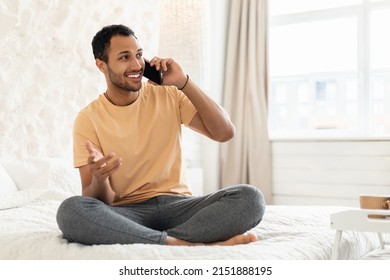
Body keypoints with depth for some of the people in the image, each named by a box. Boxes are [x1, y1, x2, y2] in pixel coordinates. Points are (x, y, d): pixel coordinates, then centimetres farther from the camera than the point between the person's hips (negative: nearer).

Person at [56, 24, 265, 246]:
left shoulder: (169, 95, 8)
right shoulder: (88, 119, 0)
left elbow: (225, 132, -2)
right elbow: (99, 203, -4)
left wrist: (184, 82, -6)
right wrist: (99, 178, -29)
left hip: (178, 204, 2)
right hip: (127, 213, -1)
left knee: (250, 197, -25)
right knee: (71, 211, -34)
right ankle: (185, 244, -31)